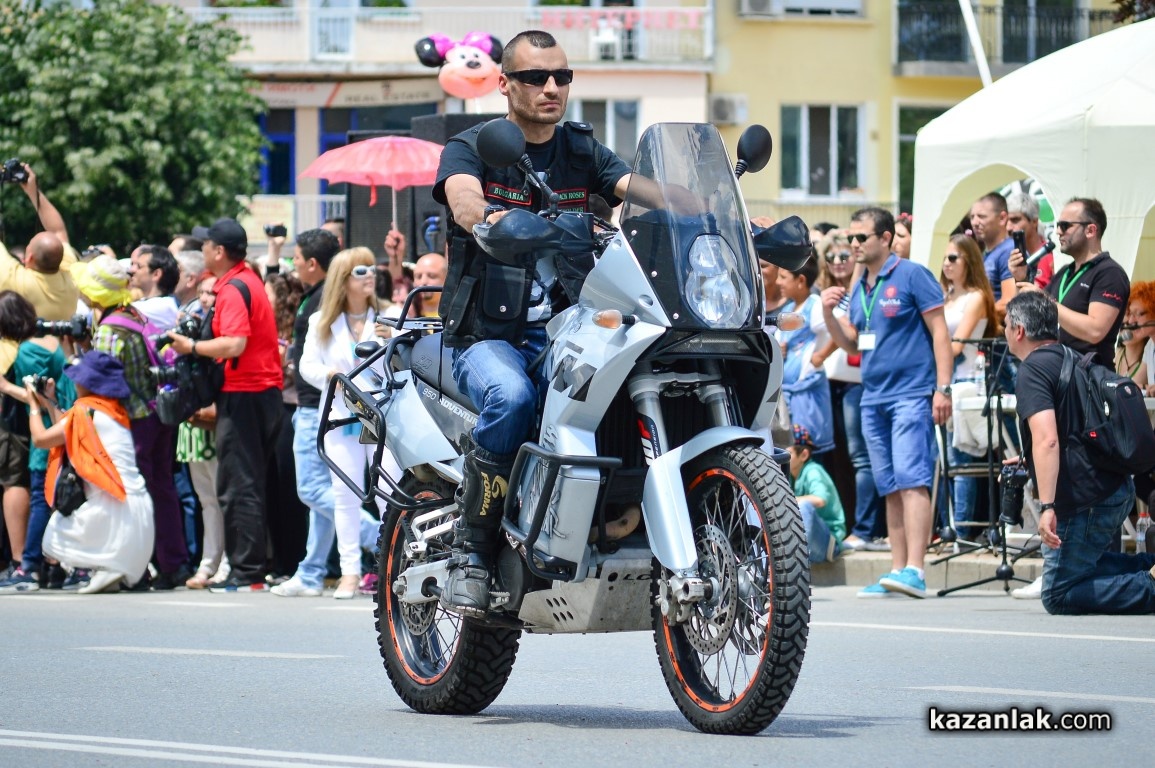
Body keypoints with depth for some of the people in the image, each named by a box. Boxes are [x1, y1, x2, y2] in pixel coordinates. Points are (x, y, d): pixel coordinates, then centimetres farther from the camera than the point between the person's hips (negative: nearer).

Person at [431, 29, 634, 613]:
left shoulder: (582, 150, 14)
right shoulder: (473, 147, 3)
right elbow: (462, 196, -20)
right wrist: (490, 218, -44)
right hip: (486, 334, -3)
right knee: (511, 397, -36)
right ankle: (471, 552, -24)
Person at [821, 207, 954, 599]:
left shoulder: (912, 276, -5)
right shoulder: (858, 288, 16)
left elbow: (940, 332, -7)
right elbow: (852, 345, 22)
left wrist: (943, 388, -14)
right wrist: (829, 314, 4)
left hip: (911, 393, -8)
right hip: (873, 397, 8)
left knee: (911, 480, -14)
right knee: (890, 488, 8)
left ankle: (914, 570, -20)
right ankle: (897, 570, 10)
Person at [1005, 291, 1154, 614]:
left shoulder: (1032, 371, -13)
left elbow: (1046, 439, -27)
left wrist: (1047, 507, -32)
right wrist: (1027, 460, 39)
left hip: (1086, 499, -10)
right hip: (1118, 488, 10)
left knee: (1058, 596, -3)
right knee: (1081, 562, 29)